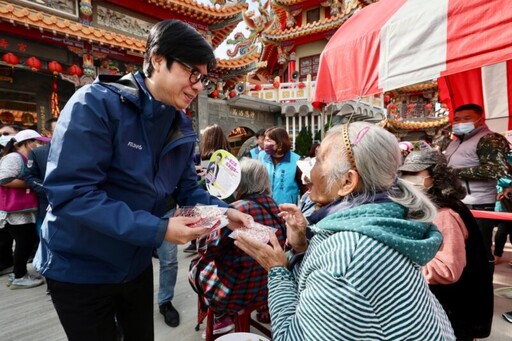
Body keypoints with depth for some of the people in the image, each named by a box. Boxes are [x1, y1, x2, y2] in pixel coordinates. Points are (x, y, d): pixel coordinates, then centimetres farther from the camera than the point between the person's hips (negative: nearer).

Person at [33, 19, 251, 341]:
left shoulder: (183, 128, -2)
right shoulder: (96, 103, -22)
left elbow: (187, 189, 1)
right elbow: (70, 192, -29)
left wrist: (225, 211, -18)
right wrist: (158, 229, -33)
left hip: (136, 263, 6)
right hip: (80, 267, -6)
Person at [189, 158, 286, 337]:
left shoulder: (238, 208, -24)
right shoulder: (273, 206, -4)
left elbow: (209, 249, -15)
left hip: (236, 292, -6)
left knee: (196, 267, 18)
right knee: (206, 262, 24)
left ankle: (222, 318, 23)